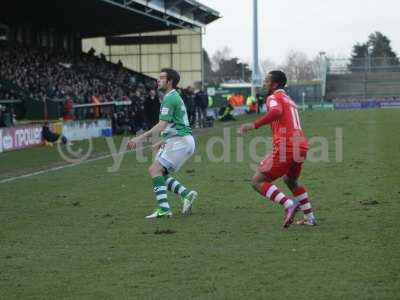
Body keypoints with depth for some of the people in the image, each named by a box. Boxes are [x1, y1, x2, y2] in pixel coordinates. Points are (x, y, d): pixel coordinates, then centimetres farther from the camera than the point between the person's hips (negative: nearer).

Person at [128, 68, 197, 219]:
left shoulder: (169, 98, -12)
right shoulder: (174, 97, 21)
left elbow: (162, 125, -21)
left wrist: (141, 138, -23)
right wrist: (162, 142, 25)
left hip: (180, 141, -10)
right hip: (181, 140, 10)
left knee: (155, 169, -14)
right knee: (161, 173, 9)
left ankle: (164, 208, -19)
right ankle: (187, 194, 2)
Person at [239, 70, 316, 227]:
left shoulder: (274, 98, 0)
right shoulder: (290, 100, 27)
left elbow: (276, 112, -23)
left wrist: (254, 125, -26)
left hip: (285, 148, -9)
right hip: (301, 147, 9)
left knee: (257, 181, -3)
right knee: (290, 180, 32)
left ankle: (289, 205, -19)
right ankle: (309, 218, 25)